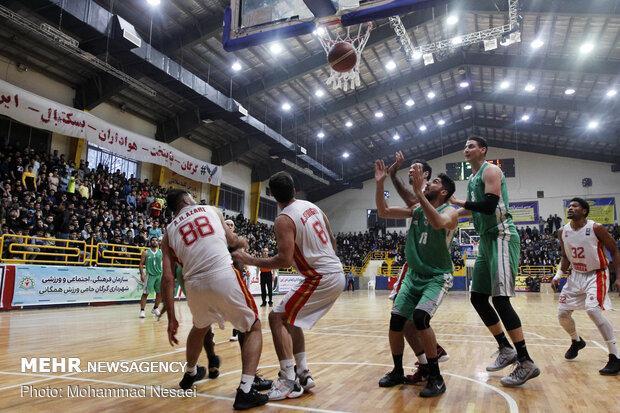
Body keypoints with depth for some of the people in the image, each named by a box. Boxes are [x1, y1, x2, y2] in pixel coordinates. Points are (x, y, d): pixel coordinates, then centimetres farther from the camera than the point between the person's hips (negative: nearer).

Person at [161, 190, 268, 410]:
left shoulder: (169, 232, 17)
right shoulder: (211, 210, 16)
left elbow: (168, 279, 10)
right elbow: (232, 241, 25)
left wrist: (172, 319, 14)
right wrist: (242, 242, 49)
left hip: (195, 285, 3)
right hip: (224, 277, -3)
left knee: (200, 327, 35)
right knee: (254, 327, 16)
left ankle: (190, 374, 55)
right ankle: (245, 391, 4)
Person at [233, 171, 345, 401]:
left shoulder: (283, 220, -14)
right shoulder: (312, 206, 11)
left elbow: (285, 260, -22)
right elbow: (332, 241, 16)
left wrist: (251, 261, -12)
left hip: (322, 278, -9)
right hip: (337, 273, 9)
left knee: (277, 318, -3)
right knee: (292, 318, 21)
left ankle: (290, 382, -3)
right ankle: (303, 374, 23)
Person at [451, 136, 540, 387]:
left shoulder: (490, 170, -7)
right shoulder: (472, 179, 20)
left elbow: (490, 205, -20)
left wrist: (460, 202, -12)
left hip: (502, 237, -9)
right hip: (486, 240, 10)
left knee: (500, 299, -15)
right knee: (477, 298, 8)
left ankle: (526, 363, -7)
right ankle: (506, 349, 19)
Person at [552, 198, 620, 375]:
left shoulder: (596, 228, -18)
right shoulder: (563, 232, -3)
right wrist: (559, 274, -4)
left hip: (596, 274, -6)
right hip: (576, 275, 6)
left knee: (593, 310, -27)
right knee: (562, 314, 5)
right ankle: (577, 341, 36)